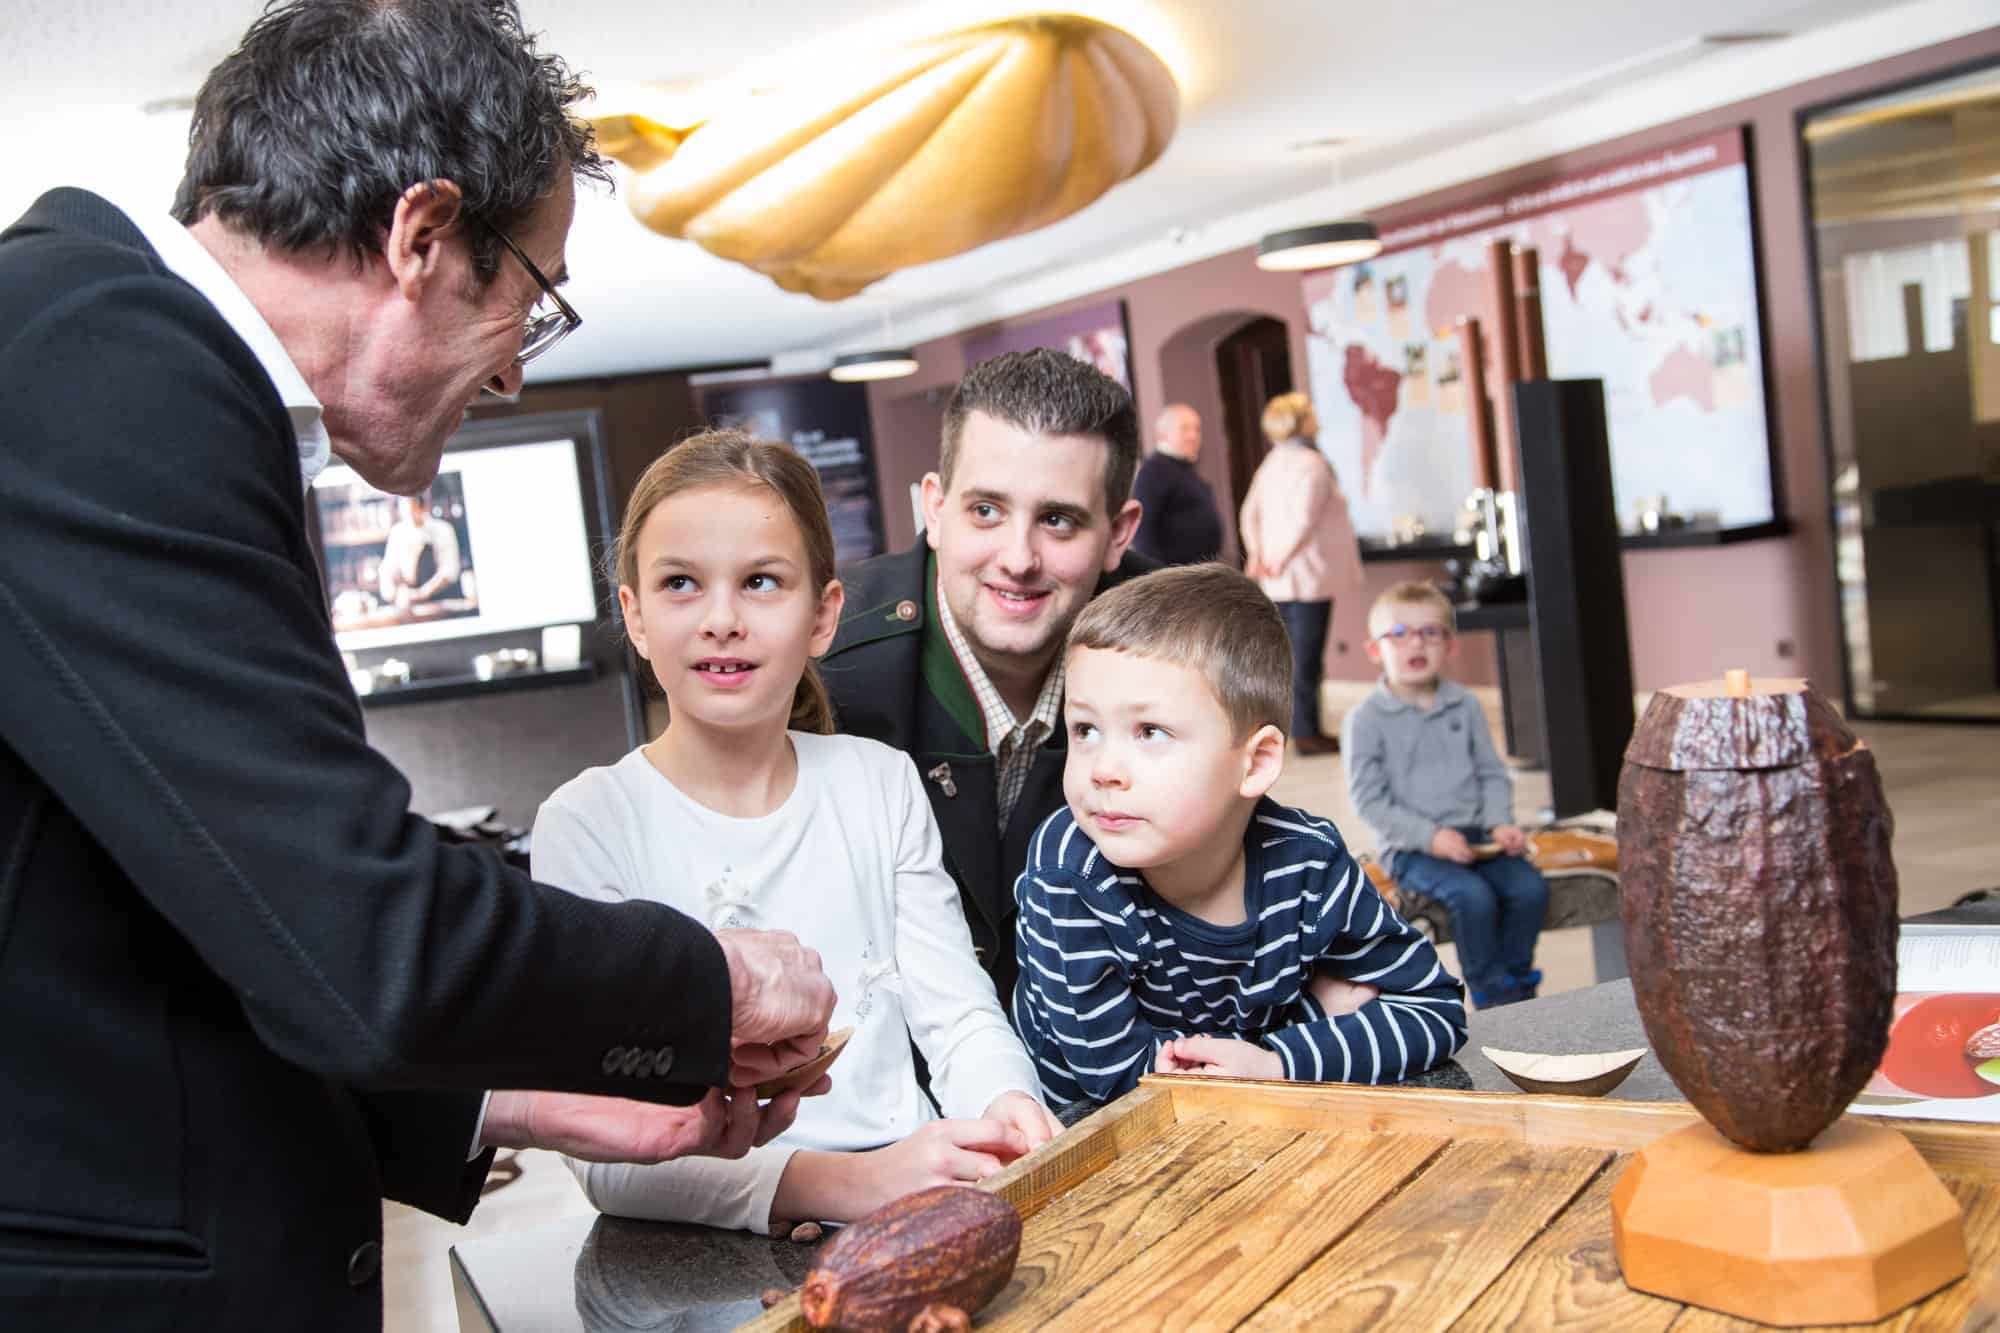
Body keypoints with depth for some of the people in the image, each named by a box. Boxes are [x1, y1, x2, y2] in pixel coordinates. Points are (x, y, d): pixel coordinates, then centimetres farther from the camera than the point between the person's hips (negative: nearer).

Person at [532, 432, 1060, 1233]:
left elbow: (959, 1015, 6)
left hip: (913, 1206, 3)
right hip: (710, 1252, -3)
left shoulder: (881, 784, 9)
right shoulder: (588, 824, -5)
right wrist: (844, 1182, -28)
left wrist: (1006, 1108, -18)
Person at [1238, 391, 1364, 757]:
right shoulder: (1312, 464, -13)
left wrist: (1256, 554, 2)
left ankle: (1297, 727, 21)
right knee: (1306, 656, -4)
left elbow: (1250, 512, 9)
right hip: (1310, 574, -8)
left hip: (1279, 577, 8)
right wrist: (1284, 558, -17)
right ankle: (1307, 733, -1)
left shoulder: (1271, 464, 13)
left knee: (1290, 654, 14)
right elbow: (1305, 519, -22)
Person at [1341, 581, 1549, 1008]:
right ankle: (1492, 995, -10)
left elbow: (1492, 773, 13)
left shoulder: (1465, 705, 9)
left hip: (1475, 836, 5)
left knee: (1530, 887, -18)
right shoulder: (1365, 720, -6)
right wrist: (1430, 836, -18)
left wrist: (1500, 822, -7)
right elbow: (1369, 799, -9)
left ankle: (1517, 983, 2)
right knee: (1473, 895, -29)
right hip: (1410, 849, -5)